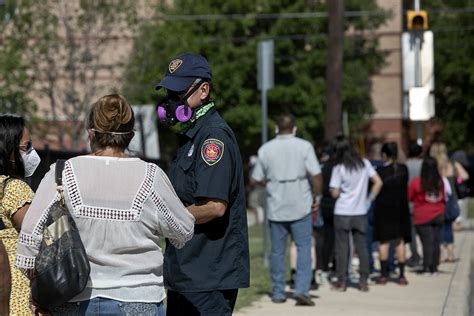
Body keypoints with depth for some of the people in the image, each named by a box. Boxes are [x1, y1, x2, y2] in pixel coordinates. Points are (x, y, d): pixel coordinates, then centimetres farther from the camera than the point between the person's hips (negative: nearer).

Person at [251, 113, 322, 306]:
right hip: (300, 206, -2)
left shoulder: (265, 149, 2)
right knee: (303, 248, 1)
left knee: (277, 251, 10)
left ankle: (278, 293, 14)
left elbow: (258, 178, 6)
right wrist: (316, 196, 2)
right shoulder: (304, 146, -4)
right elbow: (316, 175, -10)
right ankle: (302, 289, -12)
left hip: (276, 208, 2)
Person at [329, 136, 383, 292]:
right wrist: (370, 199, 8)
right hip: (361, 212, 3)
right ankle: (363, 281, 7)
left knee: (342, 247, 5)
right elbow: (378, 182, 1)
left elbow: (334, 193, -10)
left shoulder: (338, 168, -10)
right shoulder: (365, 164, 1)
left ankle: (342, 281, 8)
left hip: (342, 213, -3)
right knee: (362, 247, 8)